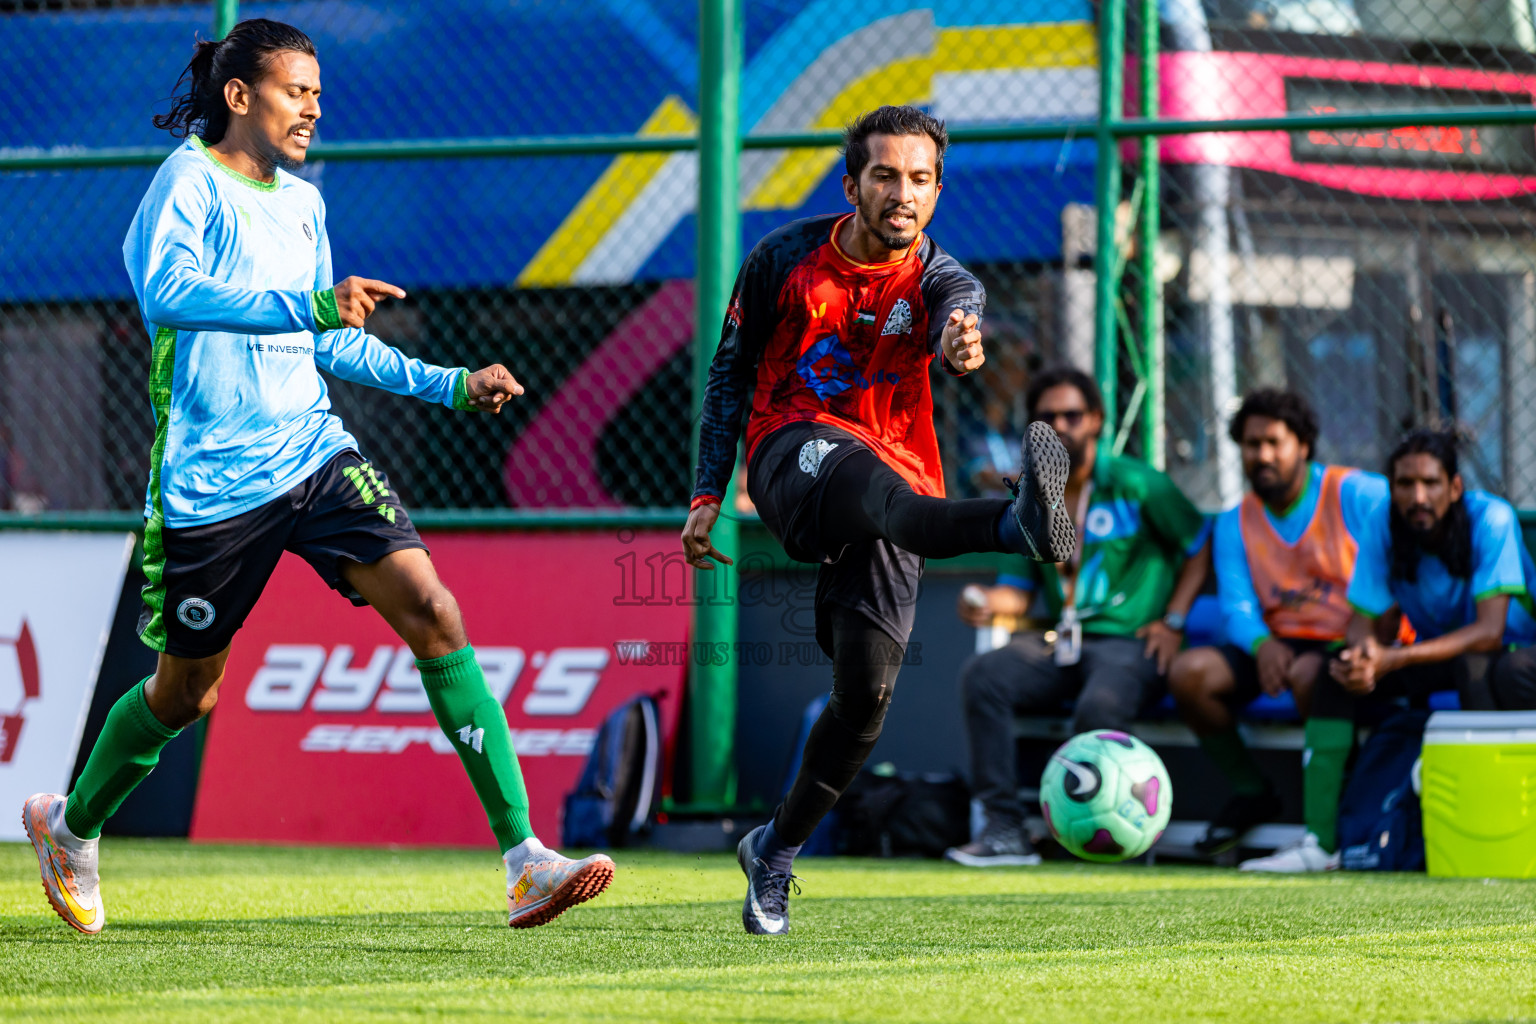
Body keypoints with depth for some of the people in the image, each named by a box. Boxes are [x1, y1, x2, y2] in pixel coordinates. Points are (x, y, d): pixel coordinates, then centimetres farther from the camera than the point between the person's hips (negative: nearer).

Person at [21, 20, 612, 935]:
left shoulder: (302, 203, 15)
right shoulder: (190, 182, -8)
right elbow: (166, 290, -29)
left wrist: (451, 384, 21)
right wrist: (308, 305, -38)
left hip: (314, 453, 6)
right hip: (212, 478, -6)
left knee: (432, 612, -14)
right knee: (186, 692, 8)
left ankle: (524, 858, -18)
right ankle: (70, 824, 39)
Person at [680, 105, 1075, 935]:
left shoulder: (938, 280, -1)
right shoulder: (787, 259, 0)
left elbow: (958, 318, -27)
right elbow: (731, 371, 11)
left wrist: (959, 344, -53)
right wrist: (708, 494, 7)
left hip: (891, 487, 2)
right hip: (791, 454, -2)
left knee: (866, 692, -6)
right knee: (872, 484, -39)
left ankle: (776, 849, 17)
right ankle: (1015, 523, -72)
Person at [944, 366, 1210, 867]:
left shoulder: (1135, 484, 0)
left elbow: (1201, 545, 5)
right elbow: (1021, 588, 17)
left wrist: (1174, 621, -4)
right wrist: (990, 602, -7)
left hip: (1127, 640, -5)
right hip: (1058, 640, 5)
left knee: (1099, 707, -37)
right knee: (982, 676, -23)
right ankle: (1004, 828, -26)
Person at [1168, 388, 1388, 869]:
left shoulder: (1359, 494, -3)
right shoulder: (1235, 523, 12)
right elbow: (1235, 603, 0)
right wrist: (1261, 643, -24)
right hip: (1281, 644, 5)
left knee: (1310, 673, -40)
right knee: (1190, 672, -19)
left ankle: (1322, 840, -45)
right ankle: (1251, 791, 3)